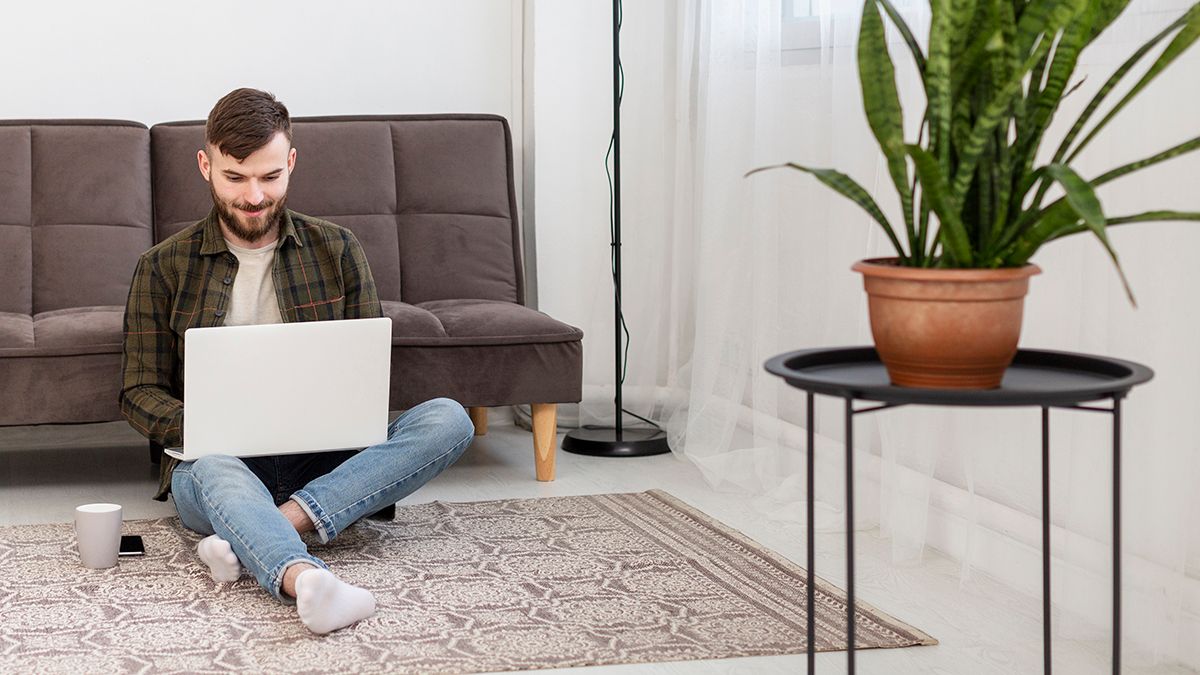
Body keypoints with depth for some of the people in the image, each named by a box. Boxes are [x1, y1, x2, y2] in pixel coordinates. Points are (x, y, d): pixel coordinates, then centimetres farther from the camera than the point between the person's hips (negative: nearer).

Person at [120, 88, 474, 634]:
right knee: (214, 468, -39)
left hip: (322, 461, 2)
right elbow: (140, 393, 6)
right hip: (217, 462, -2)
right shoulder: (163, 269, 8)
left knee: (448, 419, -24)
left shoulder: (337, 251, 12)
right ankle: (304, 579, -69)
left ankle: (256, 535, -35)